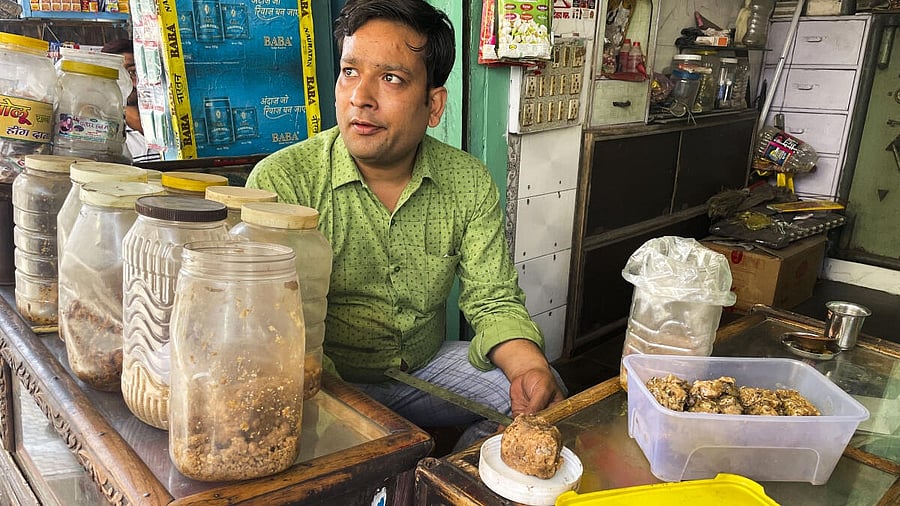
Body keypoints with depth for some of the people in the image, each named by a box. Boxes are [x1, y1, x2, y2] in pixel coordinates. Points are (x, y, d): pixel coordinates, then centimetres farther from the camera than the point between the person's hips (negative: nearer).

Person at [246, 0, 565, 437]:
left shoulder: (470, 183, -4)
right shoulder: (280, 182, -16)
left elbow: (493, 302, -2)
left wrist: (529, 367, -22)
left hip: (426, 367, 5)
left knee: (542, 393, -9)